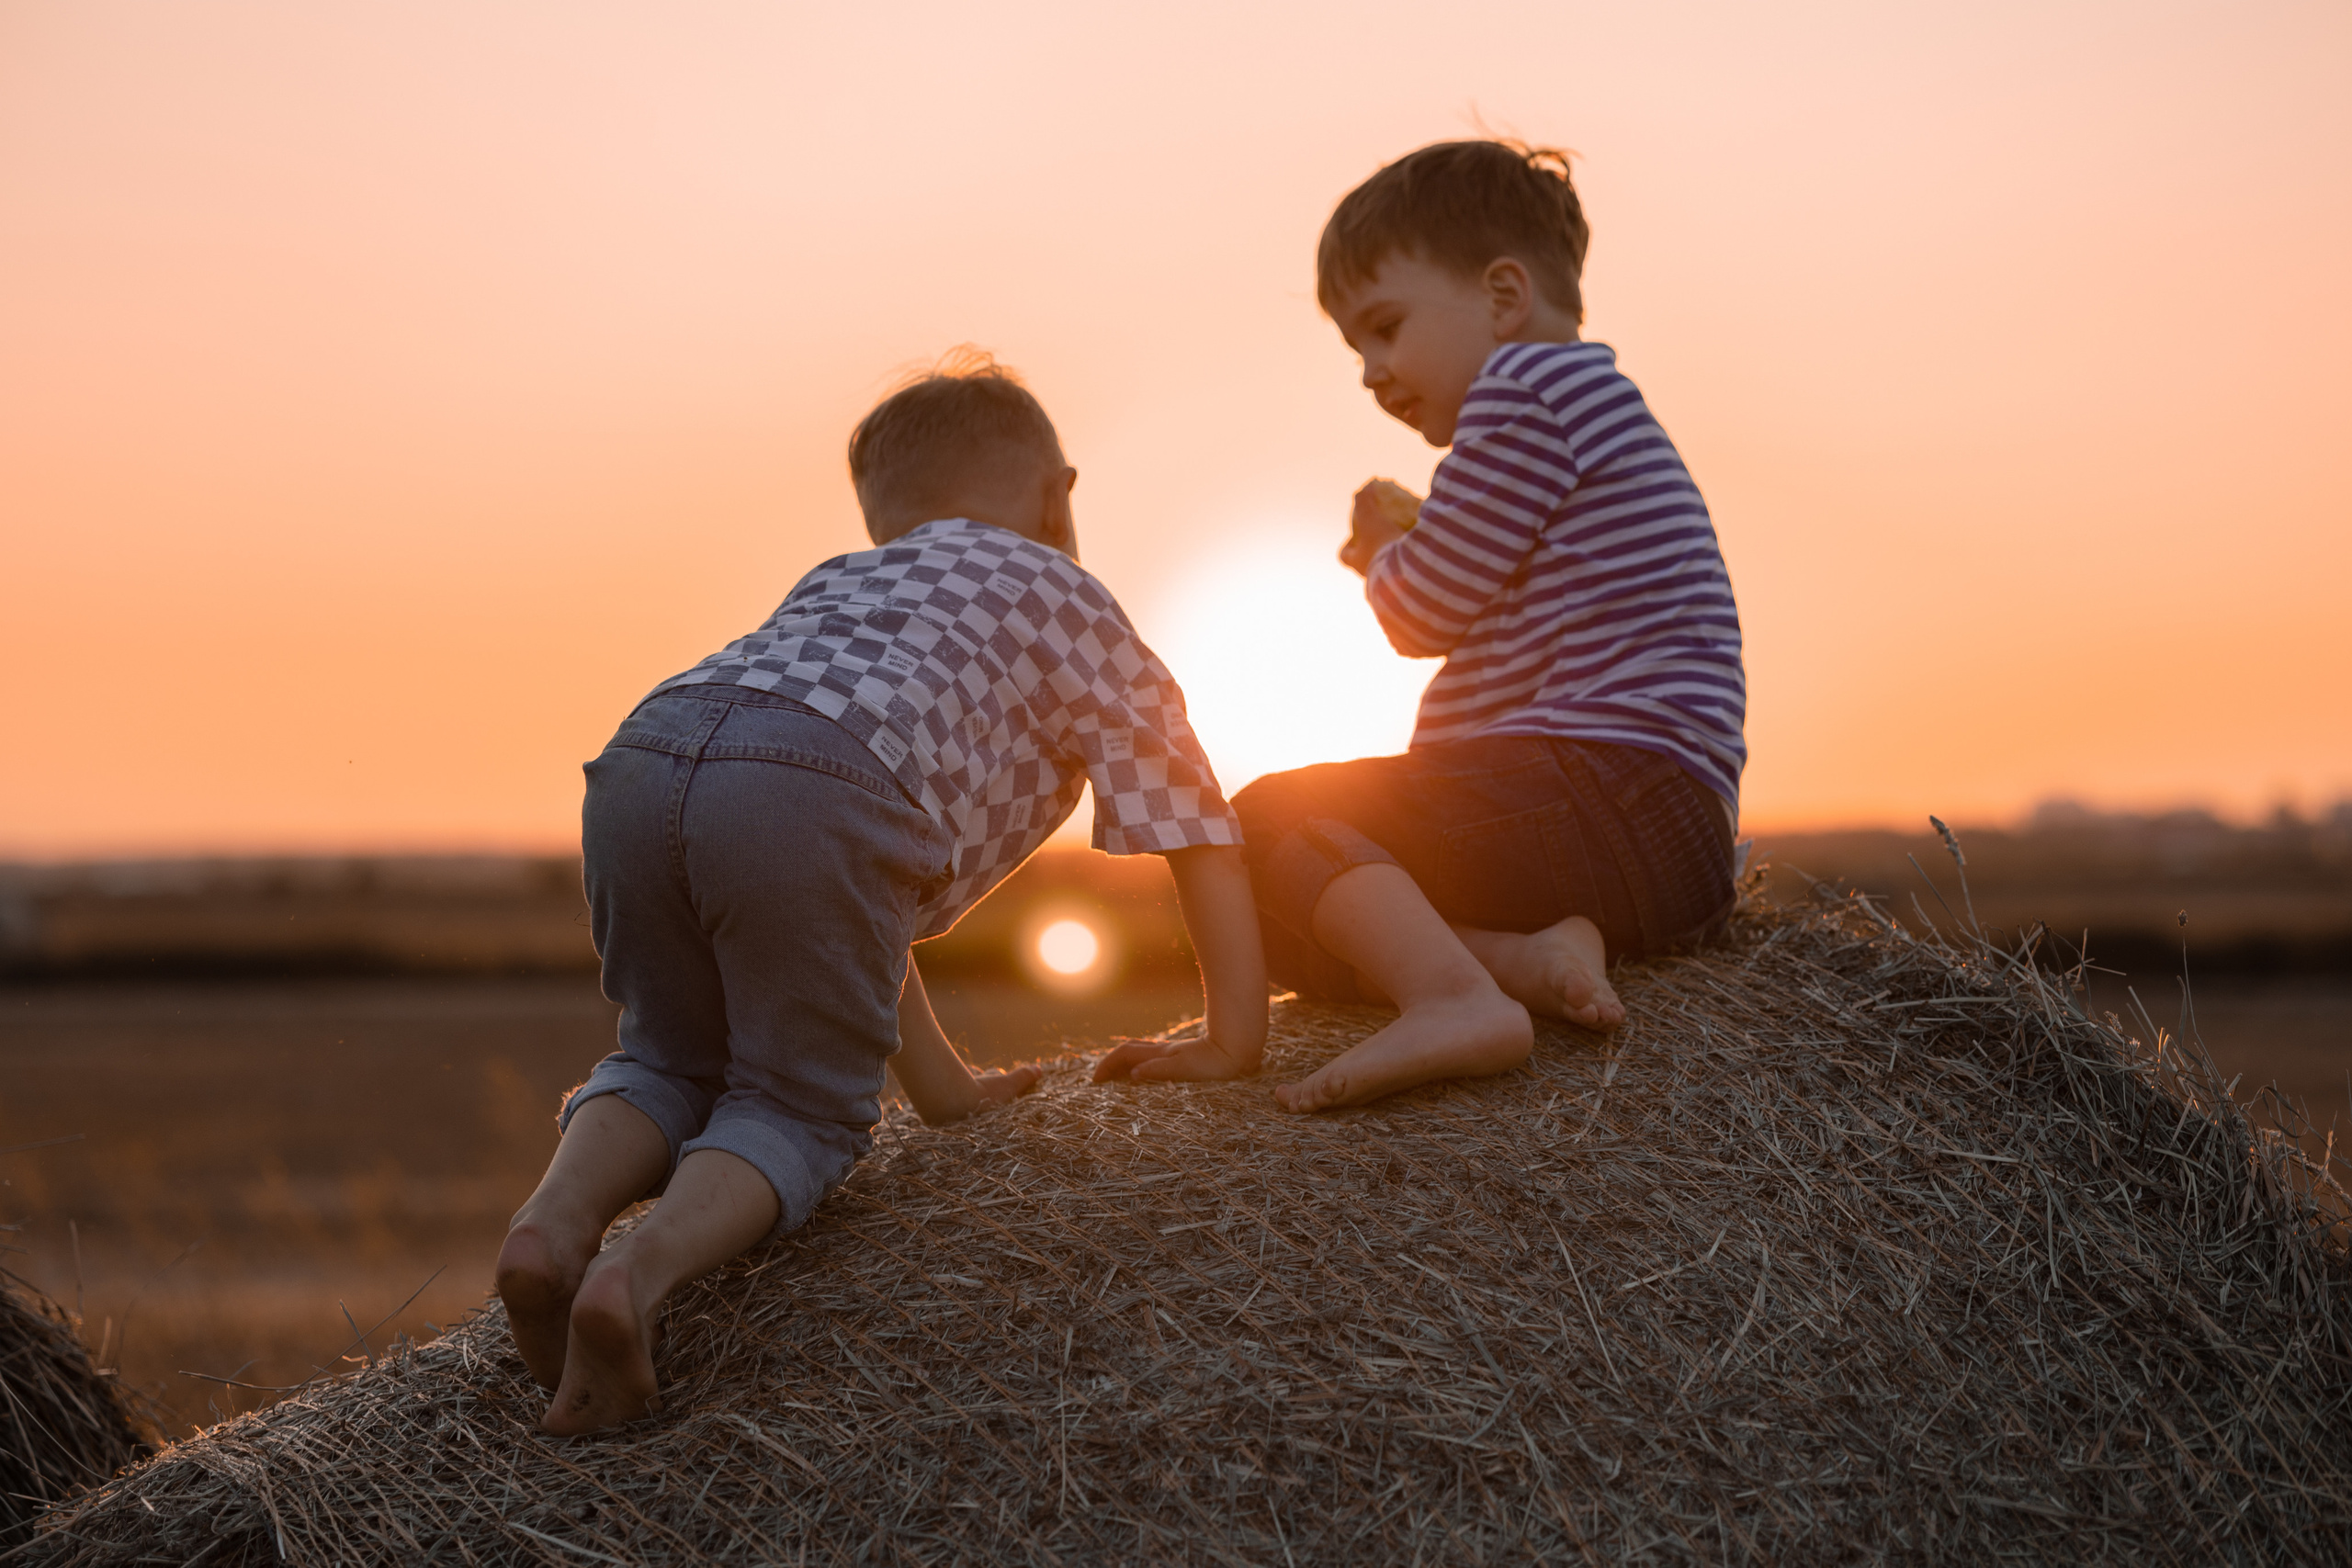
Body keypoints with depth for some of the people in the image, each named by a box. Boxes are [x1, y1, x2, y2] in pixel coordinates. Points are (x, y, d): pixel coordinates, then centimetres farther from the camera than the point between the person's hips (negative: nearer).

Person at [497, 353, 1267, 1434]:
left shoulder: (837, 583, 45)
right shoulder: (1068, 605, 32)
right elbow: (1196, 826, 26)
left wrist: (939, 1082, 44)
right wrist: (1235, 1044, 33)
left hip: (643, 755, 5)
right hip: (817, 794, -5)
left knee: (672, 1058, 26)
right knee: (799, 1100, 11)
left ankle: (559, 1217, -2)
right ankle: (647, 1267, -16)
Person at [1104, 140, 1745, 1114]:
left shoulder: (1528, 382, -6)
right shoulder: (1595, 409, 28)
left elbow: (1424, 612, -8)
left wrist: (1385, 556, 13)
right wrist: (1402, 551, 20)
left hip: (1613, 794, -11)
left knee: (1272, 821, -13)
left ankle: (1453, 996, -37)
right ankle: (1536, 953, -11)